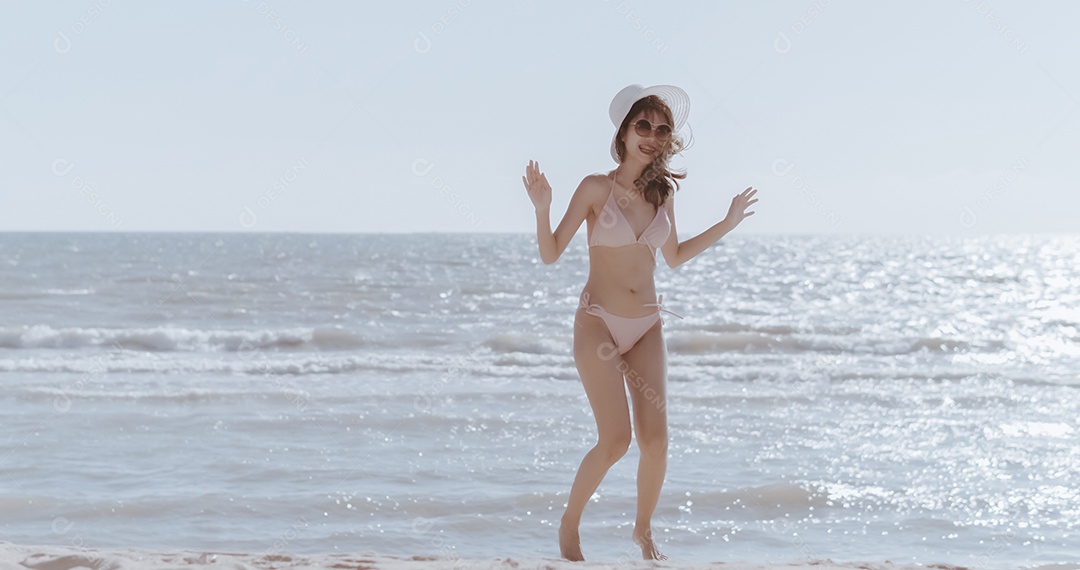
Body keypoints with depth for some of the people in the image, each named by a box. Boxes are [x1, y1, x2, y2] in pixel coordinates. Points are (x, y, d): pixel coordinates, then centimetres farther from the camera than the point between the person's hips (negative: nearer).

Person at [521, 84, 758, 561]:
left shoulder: (663, 192, 6)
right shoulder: (596, 188, -7)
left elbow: (675, 257, 20)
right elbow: (551, 253, -7)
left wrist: (728, 223, 18)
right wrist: (542, 208, -24)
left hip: (646, 327, 4)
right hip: (598, 323, -4)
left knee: (656, 439, -4)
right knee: (616, 440, -14)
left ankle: (643, 530, 18)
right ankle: (569, 525, 8)